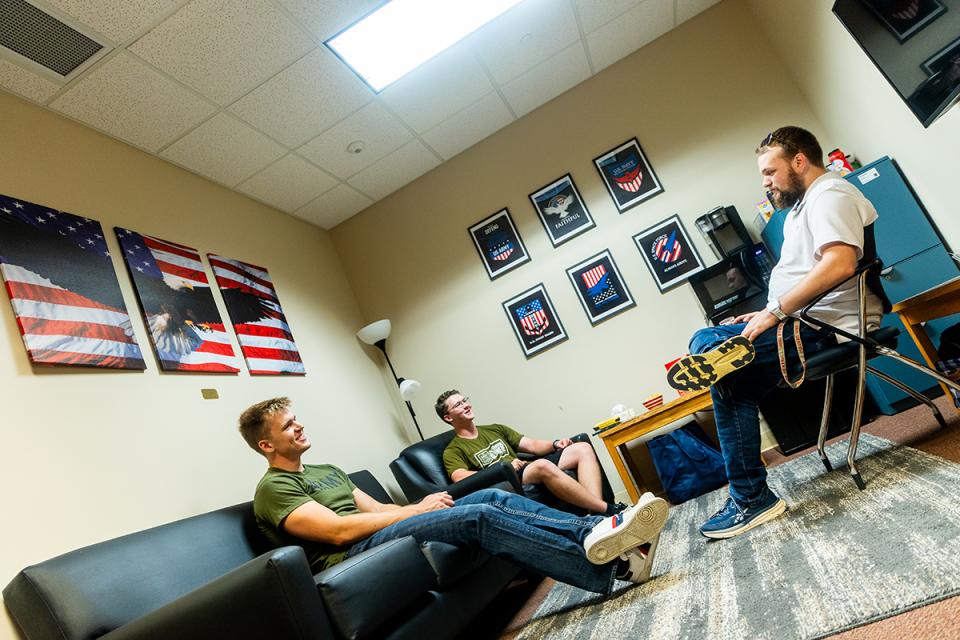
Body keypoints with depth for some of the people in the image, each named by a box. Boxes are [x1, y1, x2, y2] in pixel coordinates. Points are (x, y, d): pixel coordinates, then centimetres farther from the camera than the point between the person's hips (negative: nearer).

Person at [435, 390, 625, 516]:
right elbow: (461, 479, -13)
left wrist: (555, 444, -1)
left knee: (583, 449, -10)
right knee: (542, 465, -37)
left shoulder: (494, 429, 26)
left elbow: (532, 445, 19)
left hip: (530, 470, 7)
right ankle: (609, 510, -31)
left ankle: (598, 513, -29)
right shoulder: (453, 451, 7)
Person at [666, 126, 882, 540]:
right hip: (814, 325, 11)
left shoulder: (829, 195, -9)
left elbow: (840, 263, -27)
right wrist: (769, 316, 10)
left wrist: (775, 311, -23)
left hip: (830, 327, -11)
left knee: (705, 344, -20)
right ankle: (750, 499, 1)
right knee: (732, 383, 2)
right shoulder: (805, 204, 24)